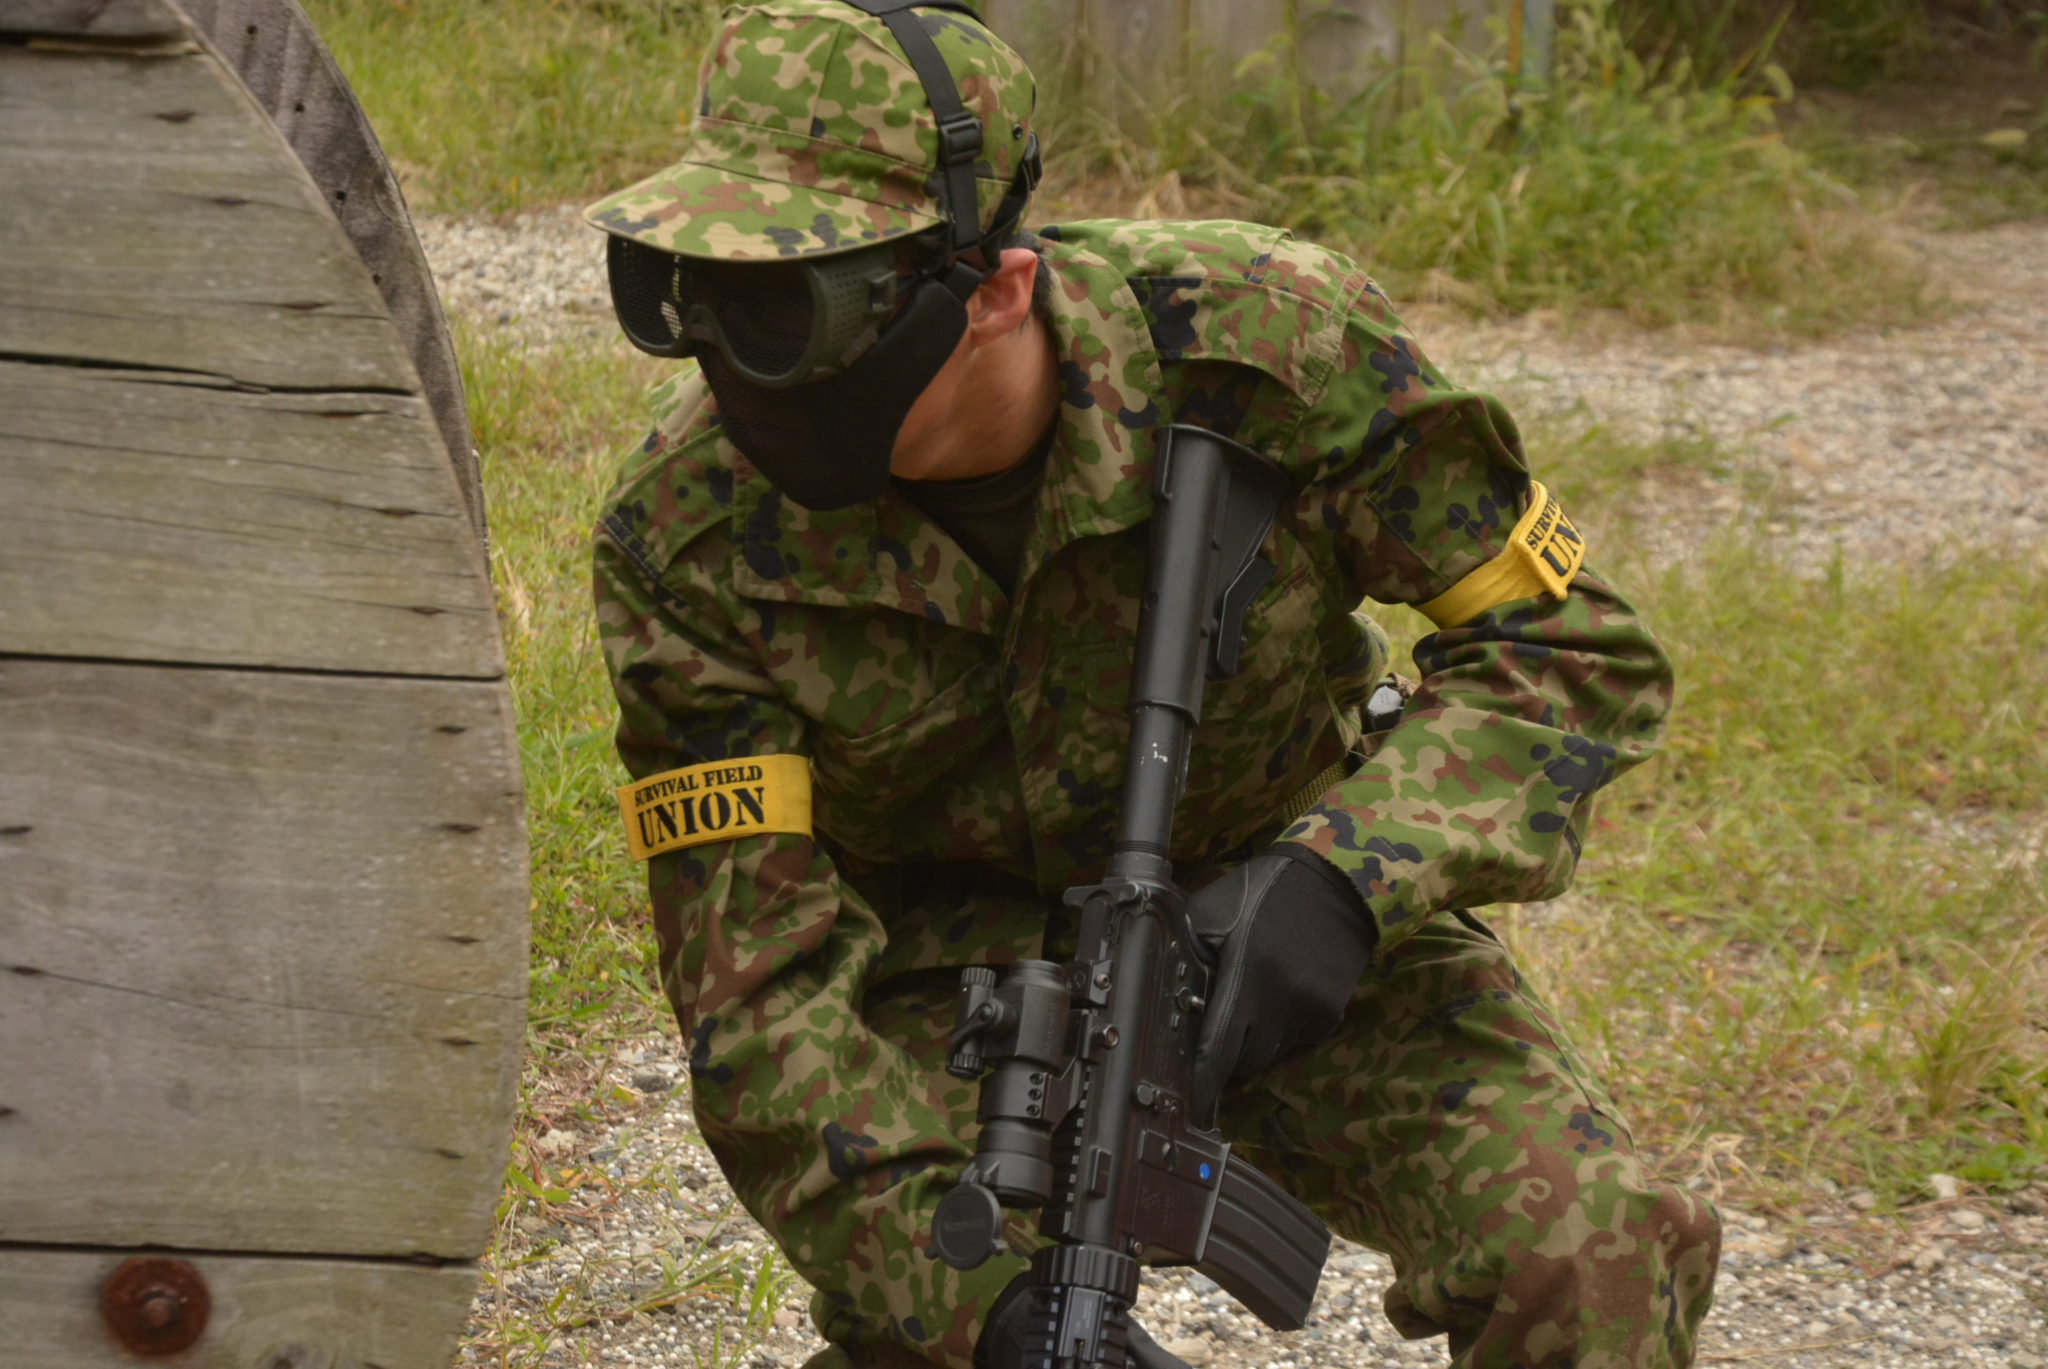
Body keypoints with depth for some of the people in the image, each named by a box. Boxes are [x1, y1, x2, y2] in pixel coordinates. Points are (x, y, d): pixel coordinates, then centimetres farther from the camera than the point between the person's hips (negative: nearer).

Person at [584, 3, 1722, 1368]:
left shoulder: (1265, 337, -27)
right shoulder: (686, 543, -24)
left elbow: (1574, 654, -17)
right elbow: (756, 995, -23)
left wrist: (1339, 880, -35)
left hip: (1262, 917, 0)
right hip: (953, 965, 0)